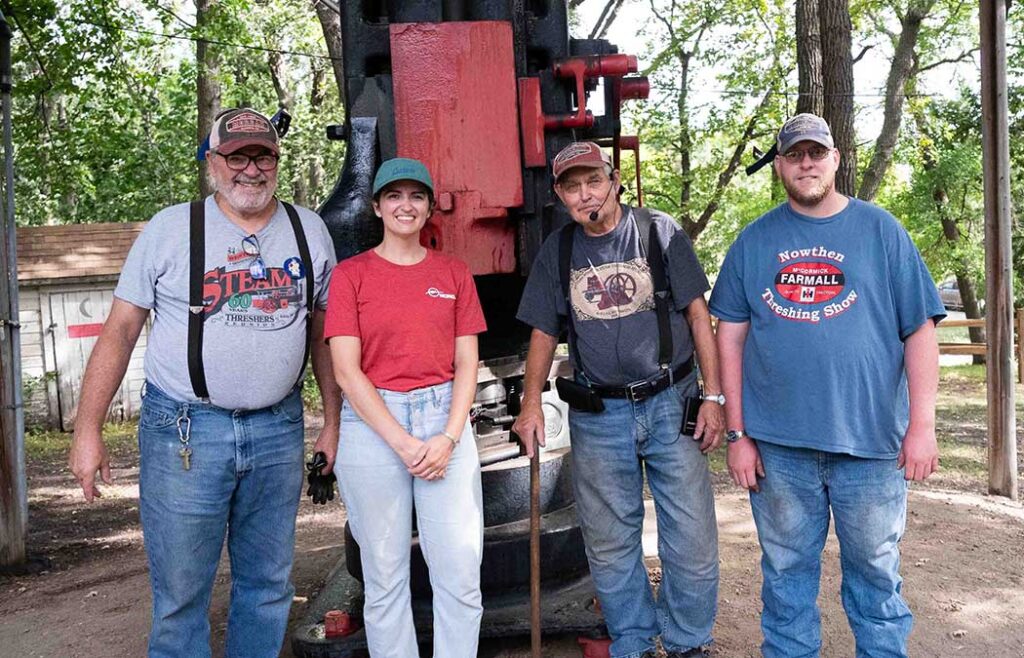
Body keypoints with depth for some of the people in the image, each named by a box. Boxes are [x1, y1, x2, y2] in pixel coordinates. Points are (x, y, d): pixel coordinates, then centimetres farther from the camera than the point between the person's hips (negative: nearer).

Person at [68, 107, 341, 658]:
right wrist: (87, 431, -6)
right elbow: (120, 329, -1)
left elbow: (322, 330, 12)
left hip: (278, 427, 3)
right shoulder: (170, 229, -2)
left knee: (268, 583, 14)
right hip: (185, 427, -3)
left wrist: (333, 421, 10)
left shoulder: (309, 230, 6)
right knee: (180, 591, 4)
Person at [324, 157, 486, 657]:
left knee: (461, 574, -1)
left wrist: (449, 438, -6)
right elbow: (346, 371, -4)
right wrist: (403, 443, -11)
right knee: (384, 574, 5)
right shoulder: (351, 274, 4)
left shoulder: (454, 273, 11)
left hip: (445, 420, 2)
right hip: (373, 424, -1)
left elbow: (467, 364, 8)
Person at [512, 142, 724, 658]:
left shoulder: (659, 231, -1)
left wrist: (713, 395, -5)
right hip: (596, 416, 2)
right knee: (609, 544, 10)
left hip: (670, 404, -2)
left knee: (692, 539, 2)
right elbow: (544, 332, 10)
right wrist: (531, 402, -3)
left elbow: (697, 314, 0)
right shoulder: (555, 252, 6)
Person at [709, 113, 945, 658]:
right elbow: (730, 337, 6)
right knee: (786, 573, 13)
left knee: (876, 571, 12)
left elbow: (920, 331, 2)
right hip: (777, 443, 1)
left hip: (870, 440, -1)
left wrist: (921, 426, -6)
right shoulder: (754, 241, 7)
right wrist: (737, 433, 1)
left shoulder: (880, 230, 4)